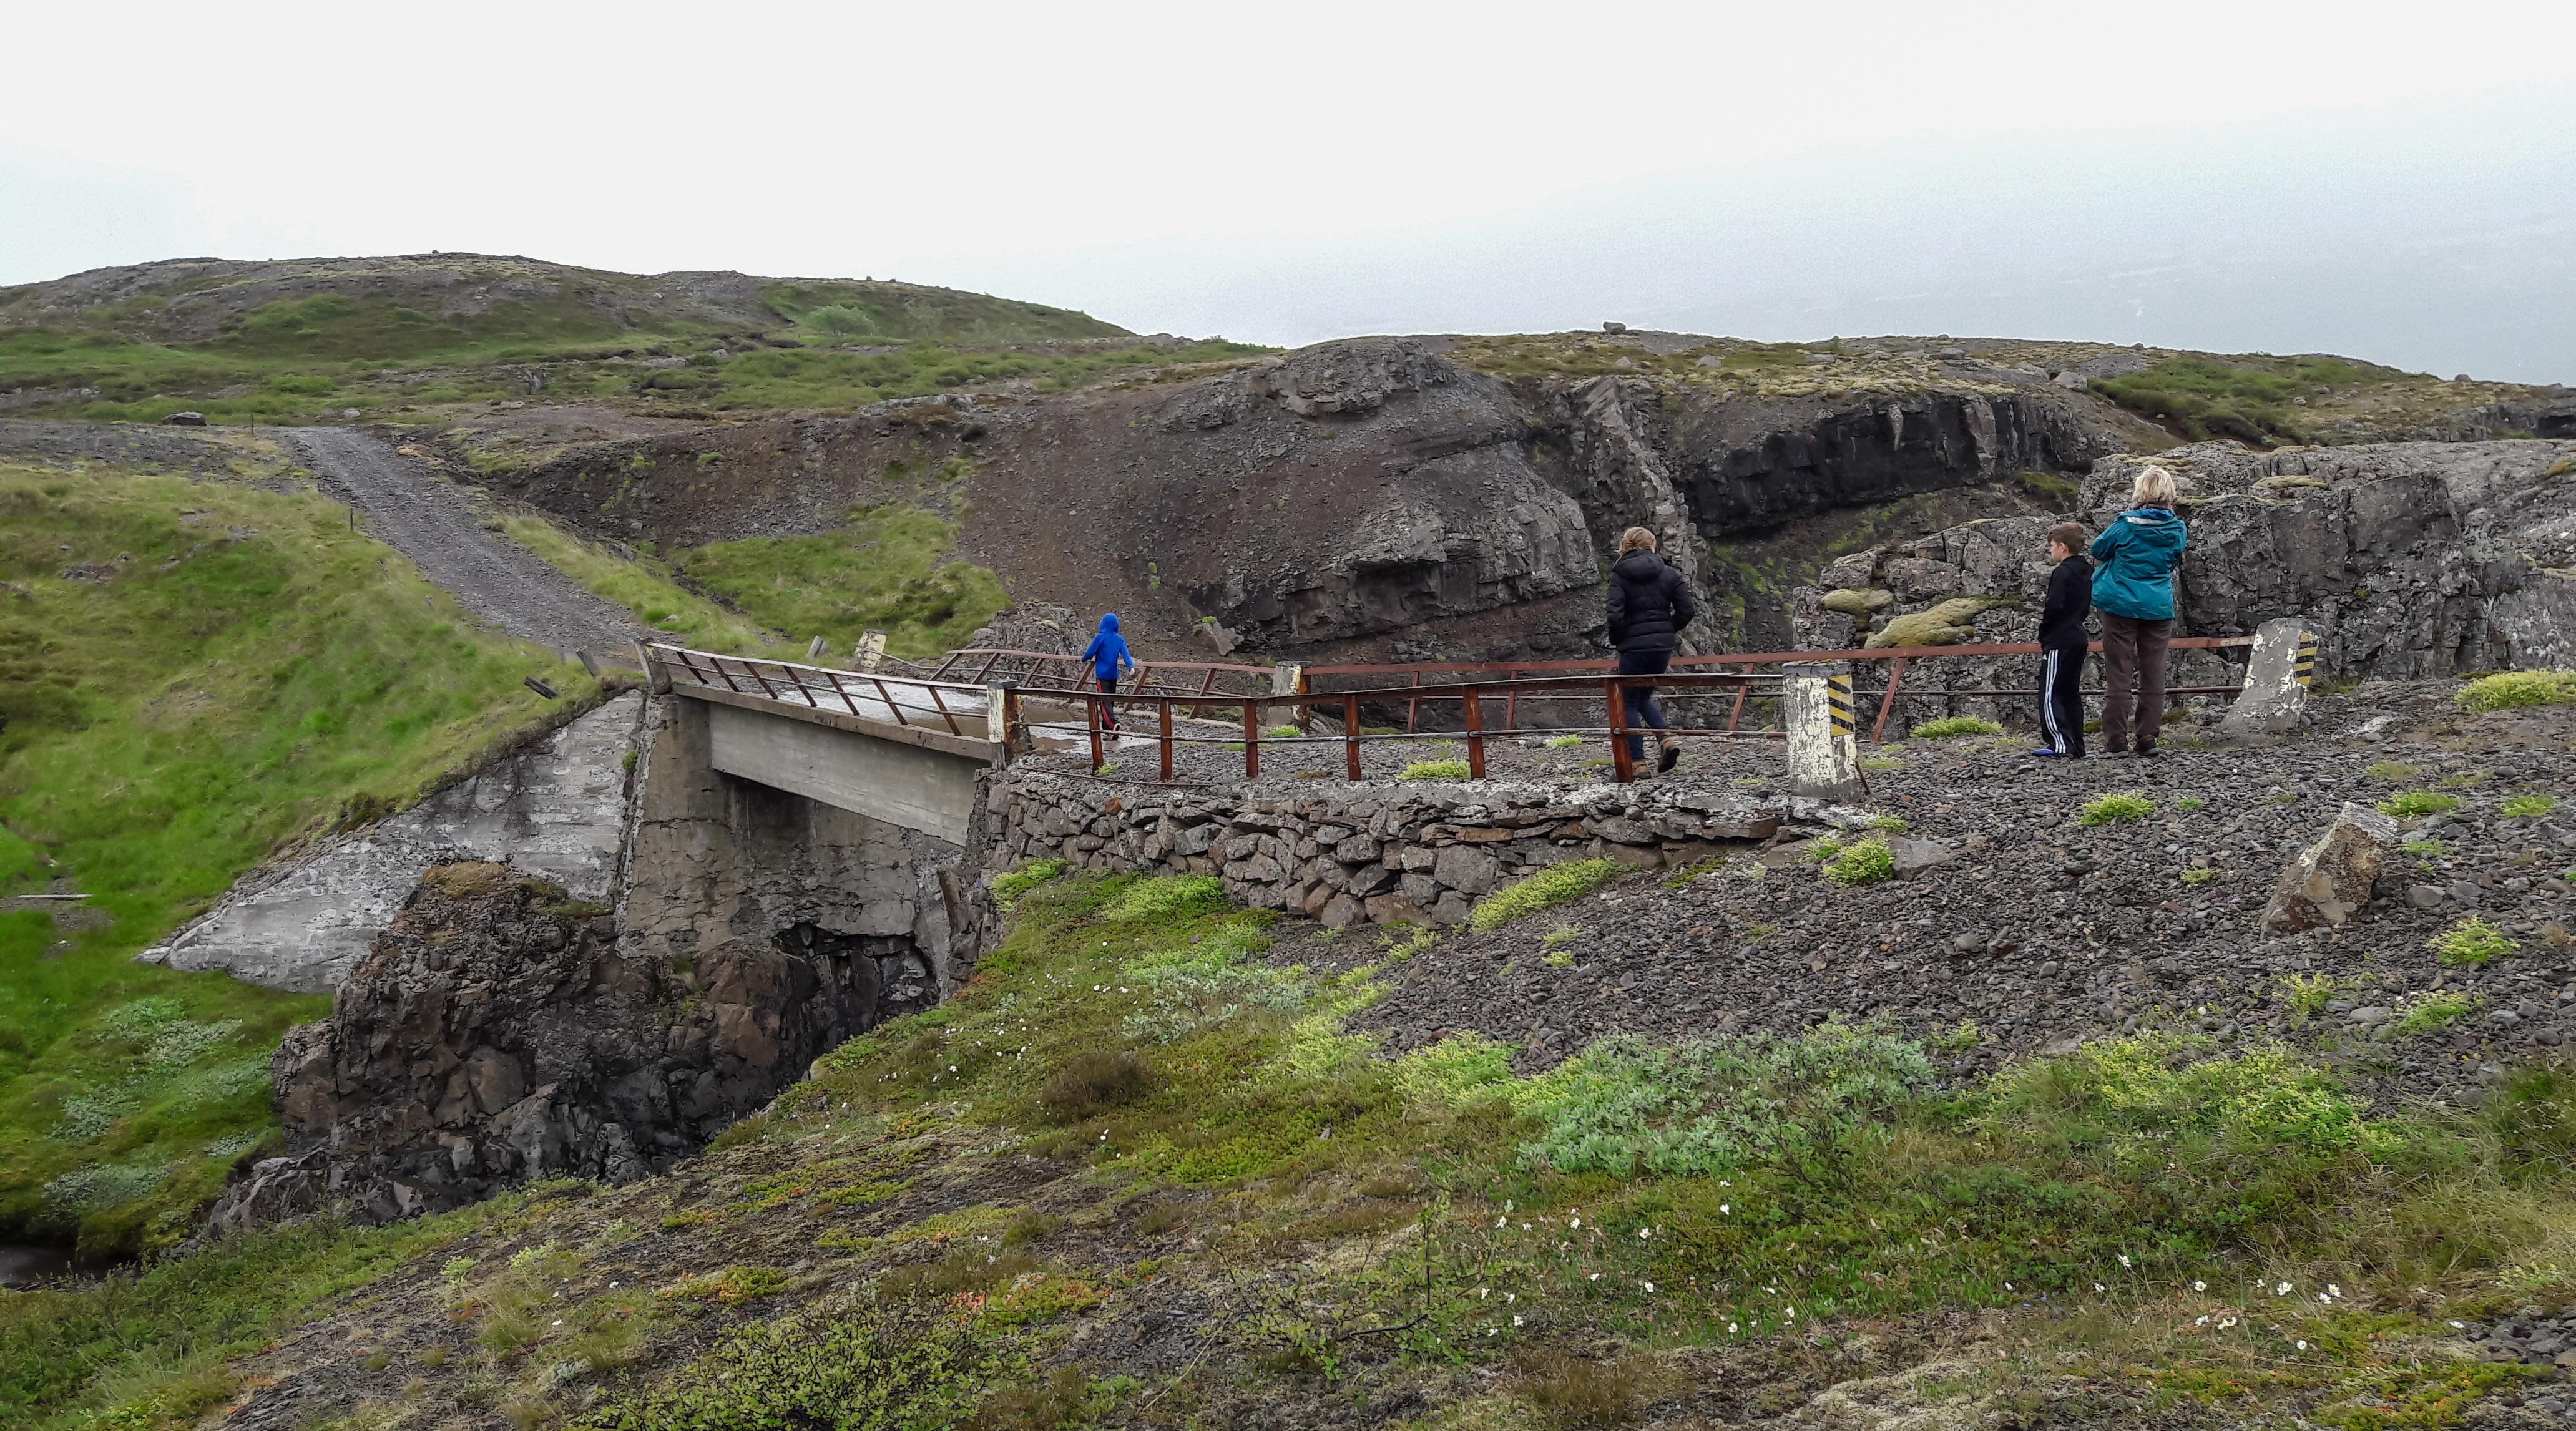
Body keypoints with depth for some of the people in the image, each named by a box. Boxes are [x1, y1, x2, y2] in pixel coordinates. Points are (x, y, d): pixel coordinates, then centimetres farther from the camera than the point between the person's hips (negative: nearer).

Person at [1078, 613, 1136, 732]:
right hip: (1114, 674, 5)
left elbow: (1090, 653, -5)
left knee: (1104, 701, -9)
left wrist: (1083, 659, 14)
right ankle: (1106, 726, 25)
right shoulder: (1120, 639, 4)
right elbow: (1125, 654, -8)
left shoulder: (1100, 638, -9)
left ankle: (1112, 723, -29)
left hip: (1102, 674, -5)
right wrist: (1131, 666, -18)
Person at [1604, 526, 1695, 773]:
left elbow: (1615, 615, -14)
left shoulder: (1619, 575, -5)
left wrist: (1616, 640, 3)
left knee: (1630, 702, 7)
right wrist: (1669, 630, 14)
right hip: (1664, 644, 4)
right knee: (1644, 697, 21)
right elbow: (1687, 611, 0)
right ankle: (1667, 741, 0)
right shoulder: (1668, 573, 4)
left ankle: (1638, 762, 2)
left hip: (1634, 645, -4)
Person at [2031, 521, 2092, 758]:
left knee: (2050, 694, -8)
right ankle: (2076, 746, 13)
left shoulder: (2062, 573, -14)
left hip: (2060, 642, -9)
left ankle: (2061, 743, -15)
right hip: (2078, 639, 9)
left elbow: (2054, 606, -21)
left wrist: (2043, 632, -5)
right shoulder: (2086, 572, 14)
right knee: (2071, 695, 13)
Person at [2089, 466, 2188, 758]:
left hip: (2121, 606, -3)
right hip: (2159, 609, 3)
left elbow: (2098, 550, 2)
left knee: (2118, 675, 1)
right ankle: (2148, 739, 10)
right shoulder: (2176, 529, -1)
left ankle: (2117, 742, -1)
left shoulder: (2126, 524, -12)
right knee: (2153, 674, 10)